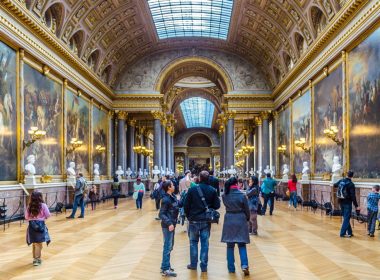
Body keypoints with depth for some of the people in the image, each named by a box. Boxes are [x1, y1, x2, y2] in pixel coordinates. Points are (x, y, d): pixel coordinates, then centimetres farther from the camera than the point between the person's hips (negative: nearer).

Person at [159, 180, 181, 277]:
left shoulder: (173, 196, 4)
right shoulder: (166, 199, -20)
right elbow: (161, 214, -20)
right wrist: (169, 223, -29)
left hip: (172, 224, 9)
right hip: (167, 226, -9)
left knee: (170, 246, 17)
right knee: (167, 247, -1)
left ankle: (166, 265, 29)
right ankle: (165, 269, 8)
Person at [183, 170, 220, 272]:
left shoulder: (192, 189, -10)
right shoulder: (212, 190, -5)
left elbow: (186, 205, -7)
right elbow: (217, 205, -3)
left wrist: (188, 216, 8)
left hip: (194, 220, -1)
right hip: (206, 221, 1)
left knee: (193, 242, 14)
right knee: (205, 243, 8)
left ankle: (193, 264, 19)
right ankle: (204, 266, 11)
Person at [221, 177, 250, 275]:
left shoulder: (224, 196, -5)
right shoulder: (242, 195, -11)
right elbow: (247, 210, -2)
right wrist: (247, 218, 15)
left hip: (229, 221, 2)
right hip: (240, 220, -2)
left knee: (230, 245, 11)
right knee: (242, 245, 9)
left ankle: (231, 268, 15)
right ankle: (244, 265, -6)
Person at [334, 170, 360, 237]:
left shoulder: (340, 181, 1)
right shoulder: (351, 184, -17)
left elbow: (335, 185, 23)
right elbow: (353, 196, -19)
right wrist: (356, 206, -14)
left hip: (341, 202, 6)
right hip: (347, 203, -6)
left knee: (345, 217, 16)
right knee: (346, 218, 1)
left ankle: (349, 232, 23)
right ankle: (342, 233, 1)